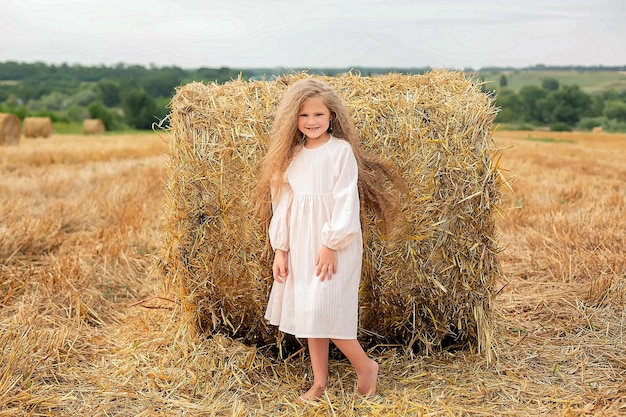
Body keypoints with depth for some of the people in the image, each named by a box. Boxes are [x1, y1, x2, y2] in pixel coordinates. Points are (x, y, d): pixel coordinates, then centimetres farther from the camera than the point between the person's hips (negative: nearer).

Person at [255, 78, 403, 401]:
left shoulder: (341, 150, -7)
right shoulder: (291, 154, 9)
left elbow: (346, 201, -12)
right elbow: (283, 201, 9)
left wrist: (331, 245, -16)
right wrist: (280, 249, 4)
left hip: (334, 244, -6)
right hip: (301, 244, 6)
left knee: (324, 310, -11)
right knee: (307, 311, 9)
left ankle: (365, 365, 12)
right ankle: (319, 382, 21)